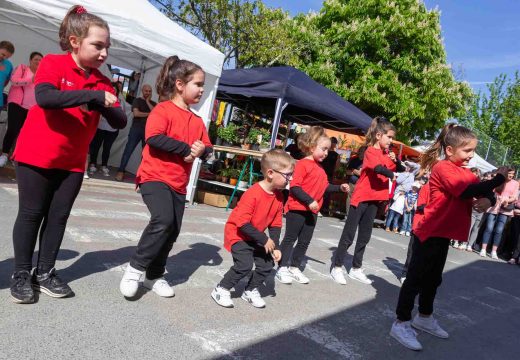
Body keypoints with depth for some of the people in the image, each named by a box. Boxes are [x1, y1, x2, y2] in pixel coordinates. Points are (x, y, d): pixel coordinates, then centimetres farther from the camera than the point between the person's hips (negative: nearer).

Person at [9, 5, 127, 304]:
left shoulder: (102, 82, 4)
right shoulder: (52, 64, -9)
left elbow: (120, 122, -2)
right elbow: (44, 97, -28)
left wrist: (102, 102, -20)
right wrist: (92, 95, -29)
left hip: (73, 162, 5)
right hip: (37, 156, -4)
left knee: (59, 216, 8)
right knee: (31, 214, 5)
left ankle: (45, 272, 20)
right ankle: (21, 274, 18)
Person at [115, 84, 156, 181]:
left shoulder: (153, 103, 16)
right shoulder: (137, 100, 7)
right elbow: (136, 113, -9)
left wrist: (148, 101, 0)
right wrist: (149, 114, -4)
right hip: (136, 129, -3)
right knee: (128, 150, -8)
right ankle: (121, 171, -8)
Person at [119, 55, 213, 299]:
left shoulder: (197, 121, 14)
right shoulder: (163, 110, -8)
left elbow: (208, 149, 15)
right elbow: (154, 138, -24)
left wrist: (201, 150, -9)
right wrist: (186, 149, -19)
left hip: (179, 184, 7)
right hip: (155, 177, -7)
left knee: (173, 230, 8)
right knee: (163, 220, -26)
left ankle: (154, 276, 26)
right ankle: (135, 268, -7)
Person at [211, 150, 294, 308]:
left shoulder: (279, 196, -5)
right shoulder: (253, 194, -29)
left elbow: (276, 224, 3)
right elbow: (242, 223, -31)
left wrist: (275, 246, -6)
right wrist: (265, 240, -26)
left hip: (255, 237, 8)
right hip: (237, 234, -7)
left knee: (267, 264, 3)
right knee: (245, 264, -20)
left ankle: (251, 290, 26)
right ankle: (221, 290, 2)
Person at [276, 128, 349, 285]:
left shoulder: (319, 167, 12)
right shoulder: (303, 164, -14)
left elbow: (324, 187, 19)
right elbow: (294, 187, -20)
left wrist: (339, 187, 9)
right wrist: (309, 201, -23)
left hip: (312, 211, 8)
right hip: (297, 209, -8)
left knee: (304, 241, 14)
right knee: (290, 238, 2)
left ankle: (294, 268, 26)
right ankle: (282, 268, 11)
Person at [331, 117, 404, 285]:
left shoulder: (387, 153, 11)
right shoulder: (371, 151, -13)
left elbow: (400, 170, 12)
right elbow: (379, 168, -30)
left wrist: (396, 160, -4)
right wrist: (394, 176, -29)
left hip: (374, 199, 8)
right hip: (361, 197, -8)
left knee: (364, 236, 13)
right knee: (349, 234, -2)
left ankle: (356, 269, 24)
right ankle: (337, 268, 7)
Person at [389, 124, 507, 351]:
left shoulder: (465, 172, 11)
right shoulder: (443, 168, -16)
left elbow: (482, 191, 4)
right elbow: (468, 192, -27)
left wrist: (487, 199, -18)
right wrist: (499, 179, -21)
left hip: (443, 234, 9)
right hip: (430, 233, -9)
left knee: (433, 278, 20)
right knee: (416, 278, -2)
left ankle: (424, 318, 35)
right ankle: (401, 324, 7)